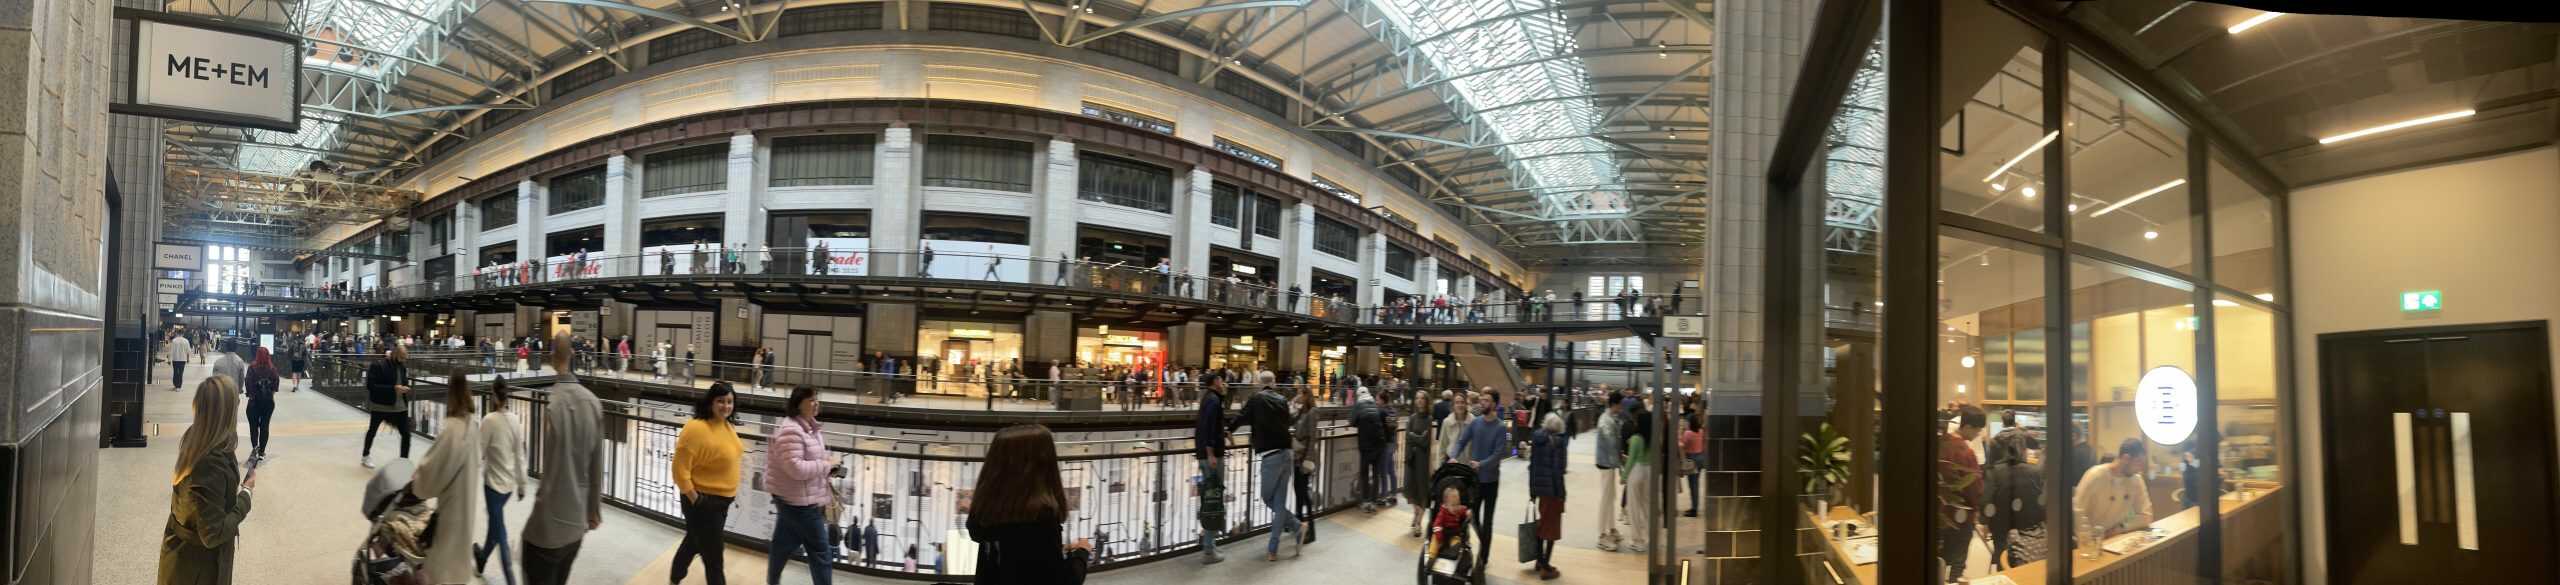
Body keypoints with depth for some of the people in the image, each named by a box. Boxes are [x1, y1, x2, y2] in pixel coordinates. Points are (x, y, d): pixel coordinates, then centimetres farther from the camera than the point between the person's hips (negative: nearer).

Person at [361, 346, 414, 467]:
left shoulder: (402, 366, 2)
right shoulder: (378, 365, -16)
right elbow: (371, 386, -22)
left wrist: (404, 388, -7)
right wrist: (393, 388, -28)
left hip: (400, 406, 4)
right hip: (380, 406, -4)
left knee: (406, 434, -4)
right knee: (372, 431, 18)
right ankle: (365, 456, 40)